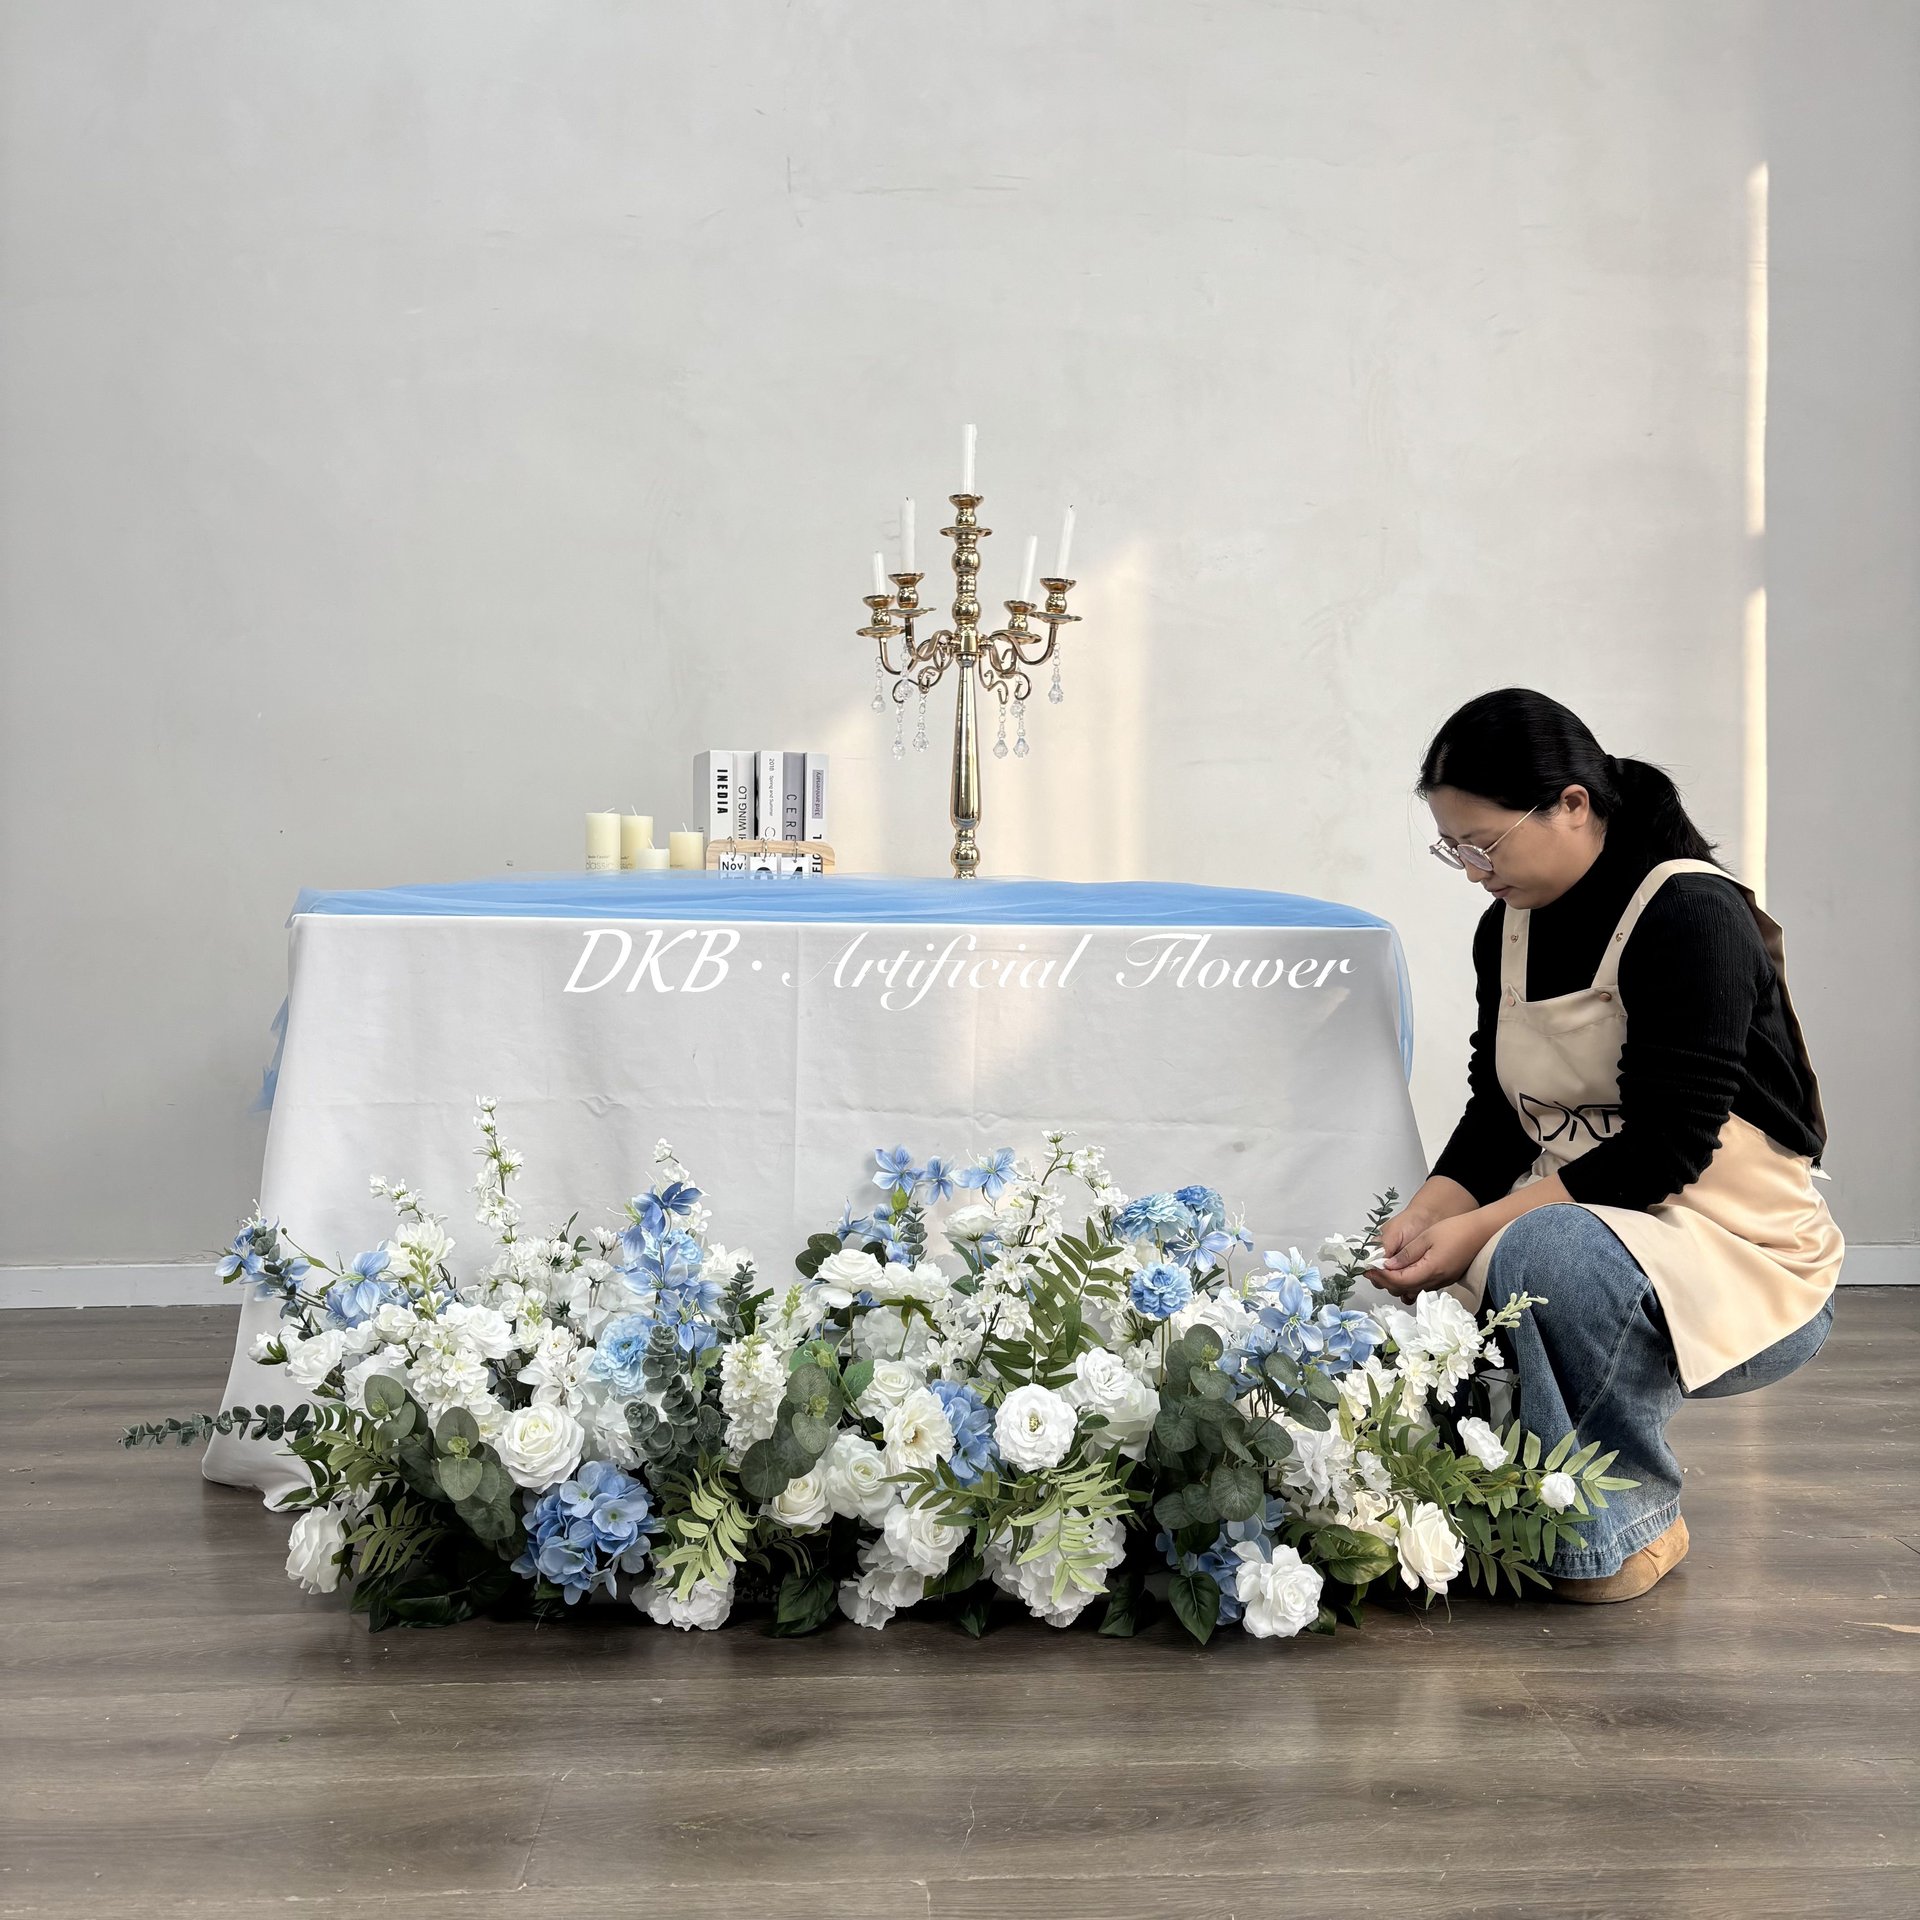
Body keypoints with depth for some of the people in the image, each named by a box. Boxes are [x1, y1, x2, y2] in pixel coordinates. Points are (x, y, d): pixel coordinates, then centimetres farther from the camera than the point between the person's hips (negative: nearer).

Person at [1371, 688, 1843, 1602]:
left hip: (1747, 1256, -7)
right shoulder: (1508, 928, 6)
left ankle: (1630, 1523, -14)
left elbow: (1667, 1148, -23)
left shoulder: (1692, 916, -18)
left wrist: (1479, 1229, -26)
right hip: (1581, 1225, 7)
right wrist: (1423, 1215, -11)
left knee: (1543, 1251, -36)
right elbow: (1497, 1115, 8)